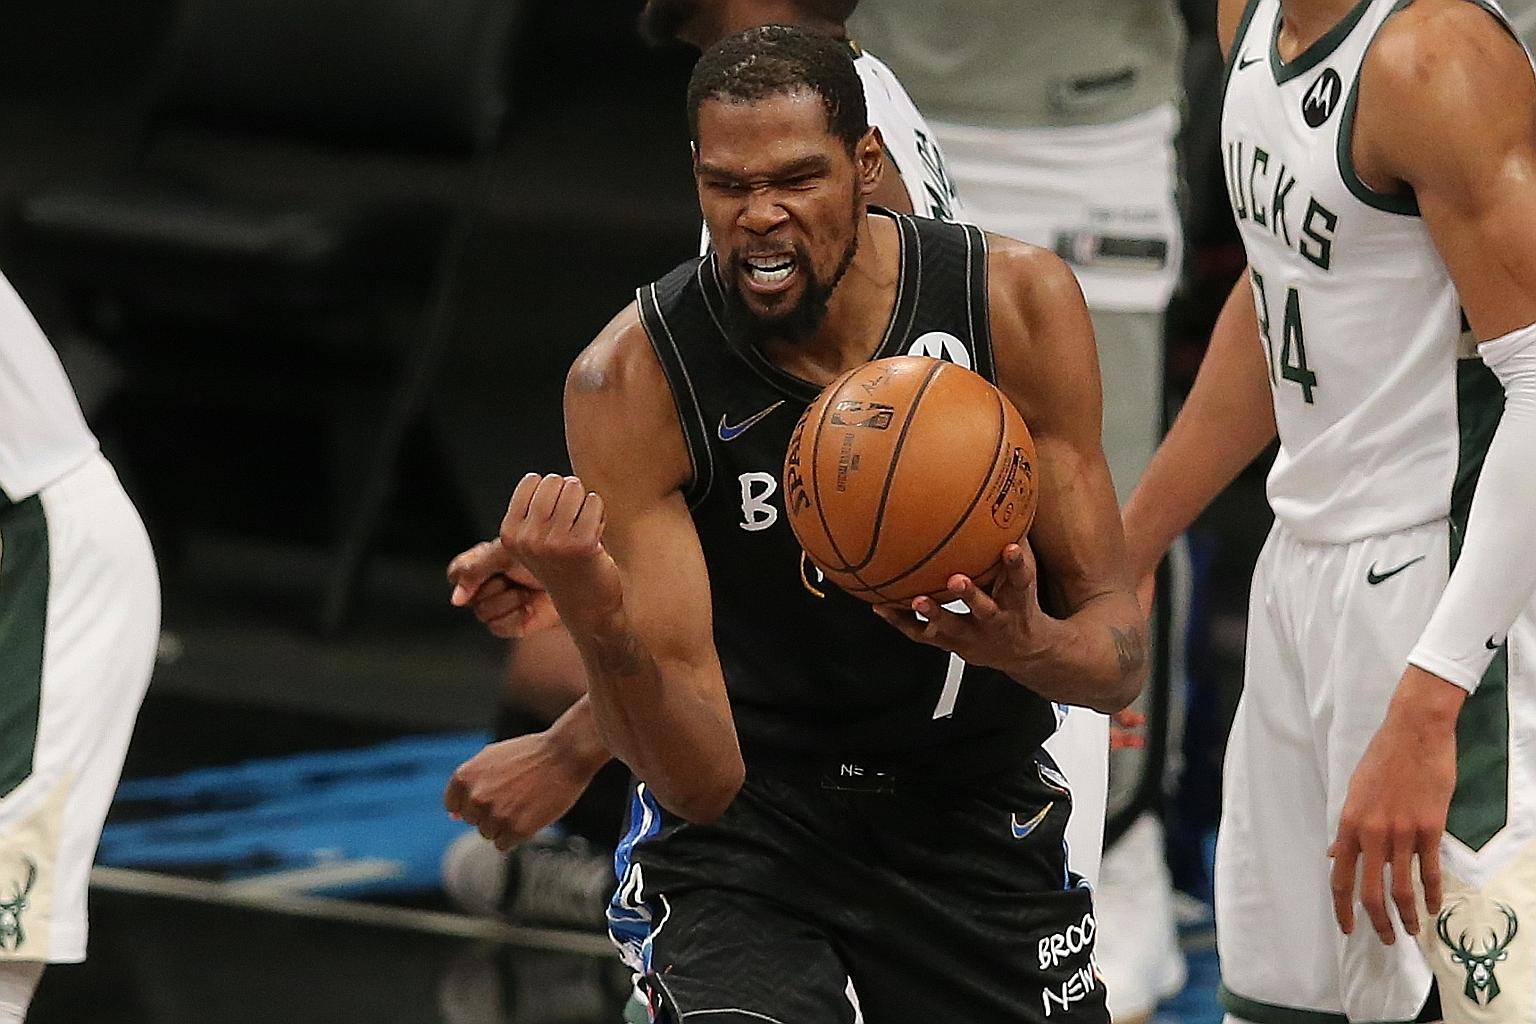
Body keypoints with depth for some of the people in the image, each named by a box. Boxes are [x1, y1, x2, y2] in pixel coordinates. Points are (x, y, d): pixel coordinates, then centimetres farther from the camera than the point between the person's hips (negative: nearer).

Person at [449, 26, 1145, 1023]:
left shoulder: (1019, 303, -14)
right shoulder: (634, 379, -20)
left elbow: (1120, 657, -8)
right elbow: (701, 780, -22)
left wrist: (1029, 648, -32)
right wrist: (600, 626, -43)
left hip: (979, 818, 3)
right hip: (745, 827, -3)